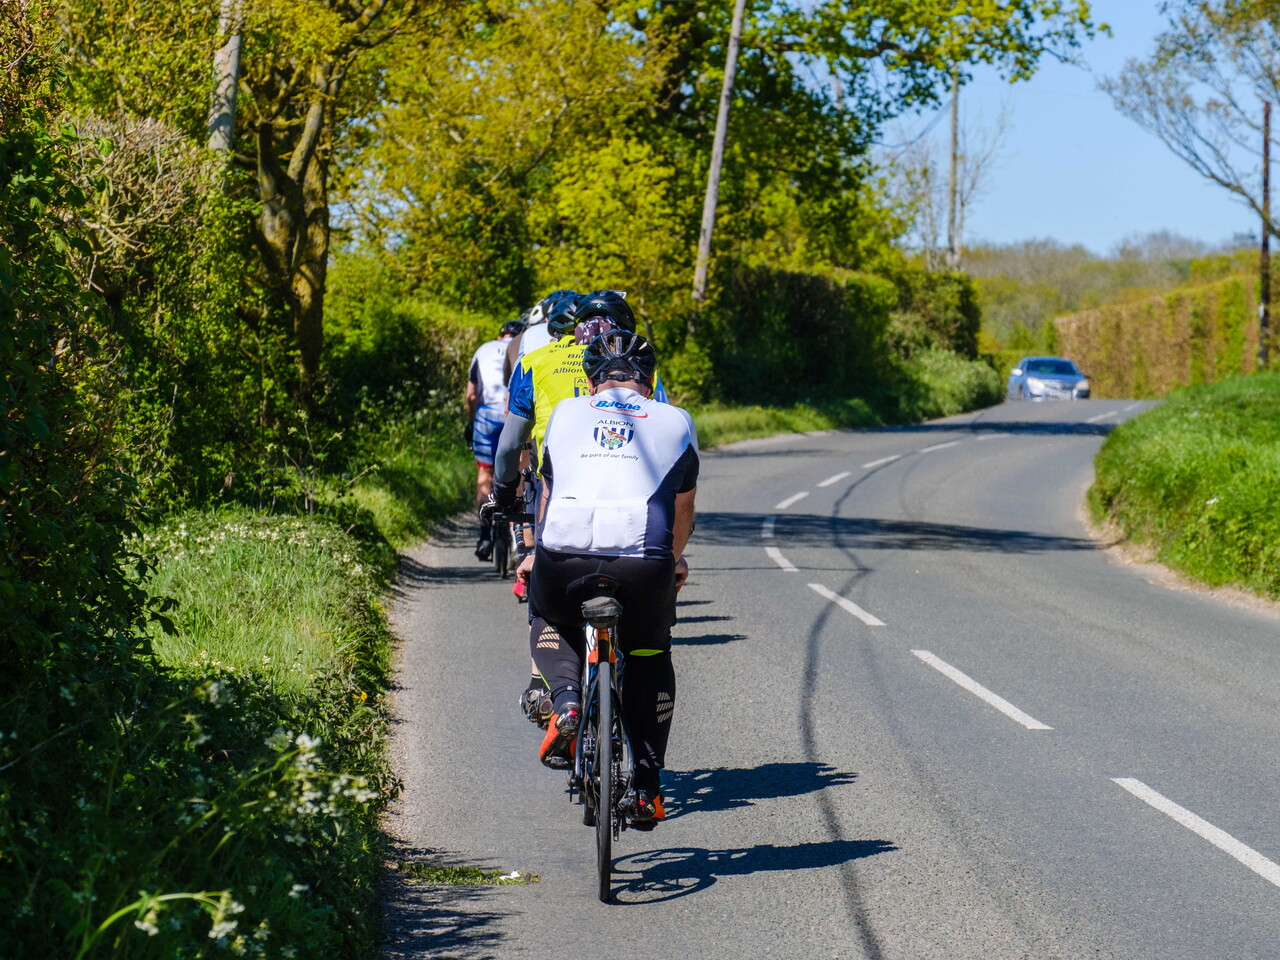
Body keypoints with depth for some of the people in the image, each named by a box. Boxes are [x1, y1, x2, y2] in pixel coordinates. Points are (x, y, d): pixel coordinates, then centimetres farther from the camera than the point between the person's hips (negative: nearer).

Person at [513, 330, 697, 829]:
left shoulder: (566, 413, 24)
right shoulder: (675, 422, 22)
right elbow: (682, 513, 32)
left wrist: (537, 555, 53)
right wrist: (673, 563, 52)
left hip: (562, 559, 0)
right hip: (643, 563, 0)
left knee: (546, 622, 34)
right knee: (650, 659, 26)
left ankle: (565, 698, 5)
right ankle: (646, 787, 19)